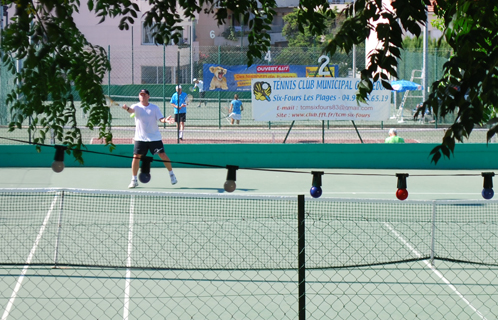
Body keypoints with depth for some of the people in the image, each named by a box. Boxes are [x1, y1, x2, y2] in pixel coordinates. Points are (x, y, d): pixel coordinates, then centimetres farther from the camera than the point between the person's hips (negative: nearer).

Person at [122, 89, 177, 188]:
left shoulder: (154, 108, 1)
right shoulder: (136, 107, -3)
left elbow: (160, 118, -4)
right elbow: (131, 110, -25)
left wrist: (165, 120, -28)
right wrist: (127, 108, -49)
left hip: (155, 137, 0)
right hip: (140, 138, 0)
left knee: (162, 155, -3)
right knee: (136, 157, -7)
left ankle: (171, 174, 16)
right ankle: (134, 180, 5)